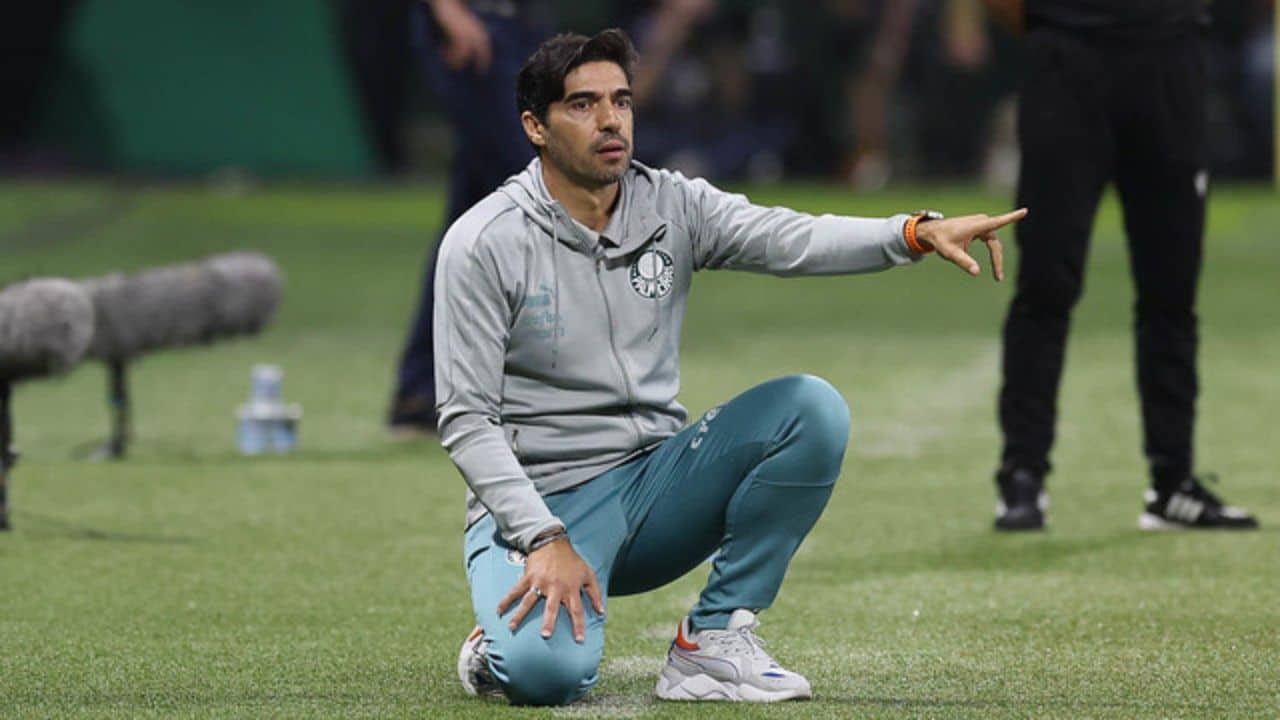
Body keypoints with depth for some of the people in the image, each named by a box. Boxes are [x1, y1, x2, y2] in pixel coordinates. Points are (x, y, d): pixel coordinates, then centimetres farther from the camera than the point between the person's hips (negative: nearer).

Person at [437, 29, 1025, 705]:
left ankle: (714, 638, -9)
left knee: (812, 408, -16)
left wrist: (919, 233, -34)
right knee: (547, 672, -34)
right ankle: (505, 642, 7)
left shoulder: (672, 206, 2)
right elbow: (467, 420, -13)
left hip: (654, 483, 5)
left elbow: (786, 238, -15)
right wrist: (546, 541, -25)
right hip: (540, 499, -5)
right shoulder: (483, 243, -11)